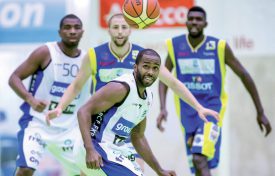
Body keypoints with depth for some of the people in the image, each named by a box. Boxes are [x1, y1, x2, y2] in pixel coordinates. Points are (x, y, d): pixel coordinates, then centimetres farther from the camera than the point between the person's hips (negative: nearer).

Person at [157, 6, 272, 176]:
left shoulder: (219, 46, -9)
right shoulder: (175, 45, -1)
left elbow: (244, 76, -1)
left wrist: (261, 112, 1)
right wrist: (163, 108, -6)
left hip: (212, 110, -4)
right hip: (188, 113, 4)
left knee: (199, 159, -25)